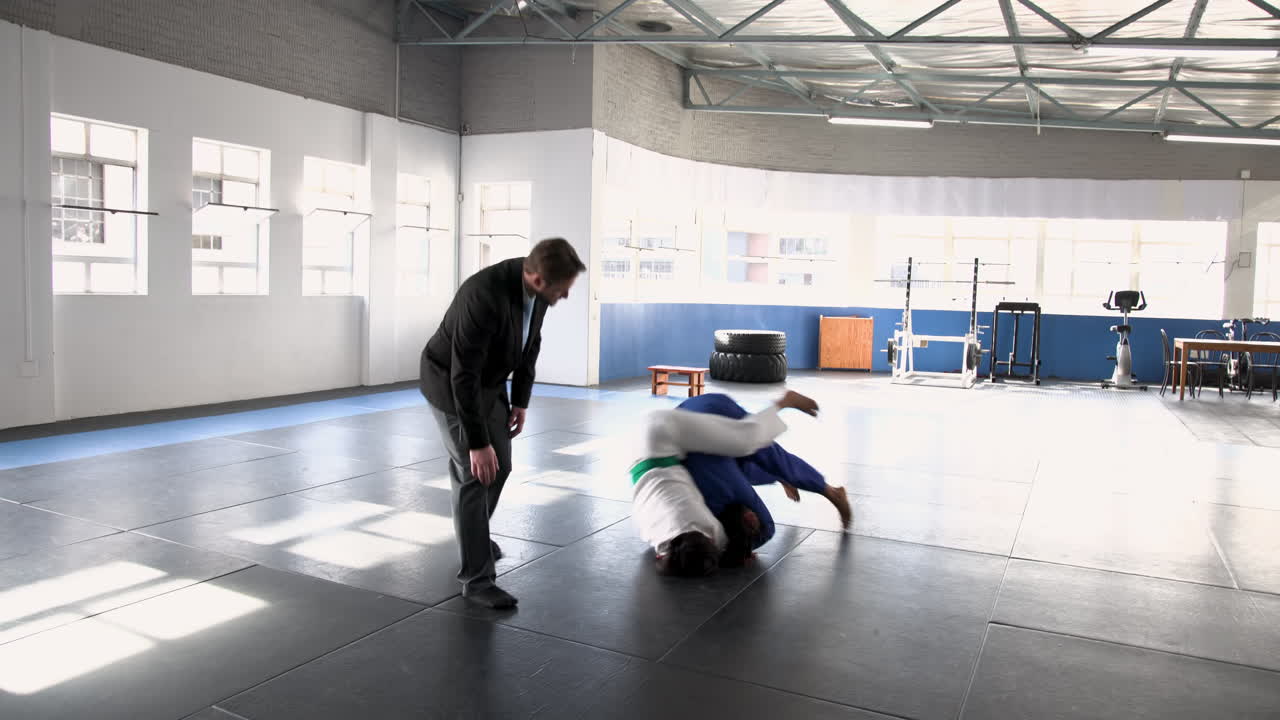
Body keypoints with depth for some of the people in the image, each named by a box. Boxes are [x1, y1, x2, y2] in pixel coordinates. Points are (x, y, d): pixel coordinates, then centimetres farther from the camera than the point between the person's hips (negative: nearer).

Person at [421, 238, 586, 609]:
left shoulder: (535, 285, -14)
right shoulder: (483, 297, -38)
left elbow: (530, 342, 3)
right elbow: (463, 376, -34)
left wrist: (521, 399, 5)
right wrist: (478, 442, -29)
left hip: (489, 380, 8)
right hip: (451, 383, -8)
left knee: (499, 466, 14)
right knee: (473, 475, -7)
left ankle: (472, 534, 39)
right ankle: (477, 577, 4)